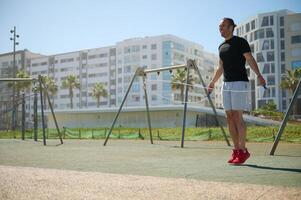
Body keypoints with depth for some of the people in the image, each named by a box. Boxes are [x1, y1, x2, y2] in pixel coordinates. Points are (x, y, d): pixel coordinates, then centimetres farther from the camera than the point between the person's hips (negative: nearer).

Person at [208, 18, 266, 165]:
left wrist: (259, 75, -26)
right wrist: (213, 82, 35)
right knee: (229, 118, 4)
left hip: (239, 83, -7)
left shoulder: (240, 42, -3)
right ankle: (236, 150, 11)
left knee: (237, 117, -10)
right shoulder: (221, 46, 18)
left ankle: (243, 151, -2)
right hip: (226, 85, 7)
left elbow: (250, 60, -12)